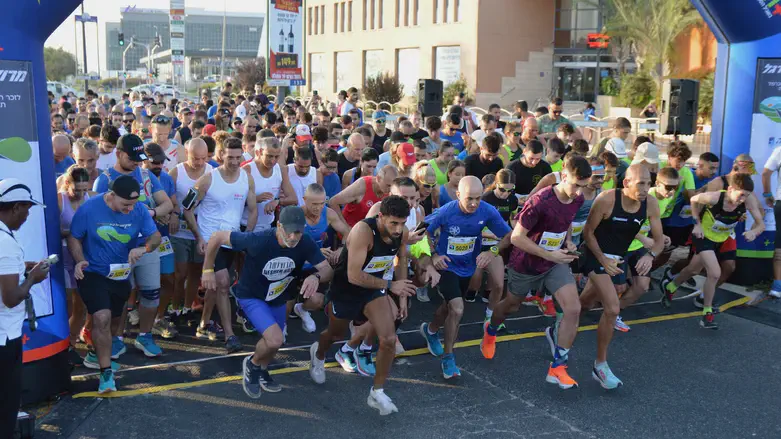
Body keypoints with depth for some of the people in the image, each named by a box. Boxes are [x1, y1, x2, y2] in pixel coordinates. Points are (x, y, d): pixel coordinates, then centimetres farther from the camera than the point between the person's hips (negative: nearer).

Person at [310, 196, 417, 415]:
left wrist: (402, 293, 8)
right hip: (347, 288, -4)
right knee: (335, 334, 22)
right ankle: (318, 354, 59)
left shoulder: (403, 233, -15)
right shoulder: (363, 230, -35)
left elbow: (401, 259, 8)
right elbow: (354, 276, -35)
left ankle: (377, 393, 6)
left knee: (389, 339, -13)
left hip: (375, 289, 4)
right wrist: (390, 285, -29)